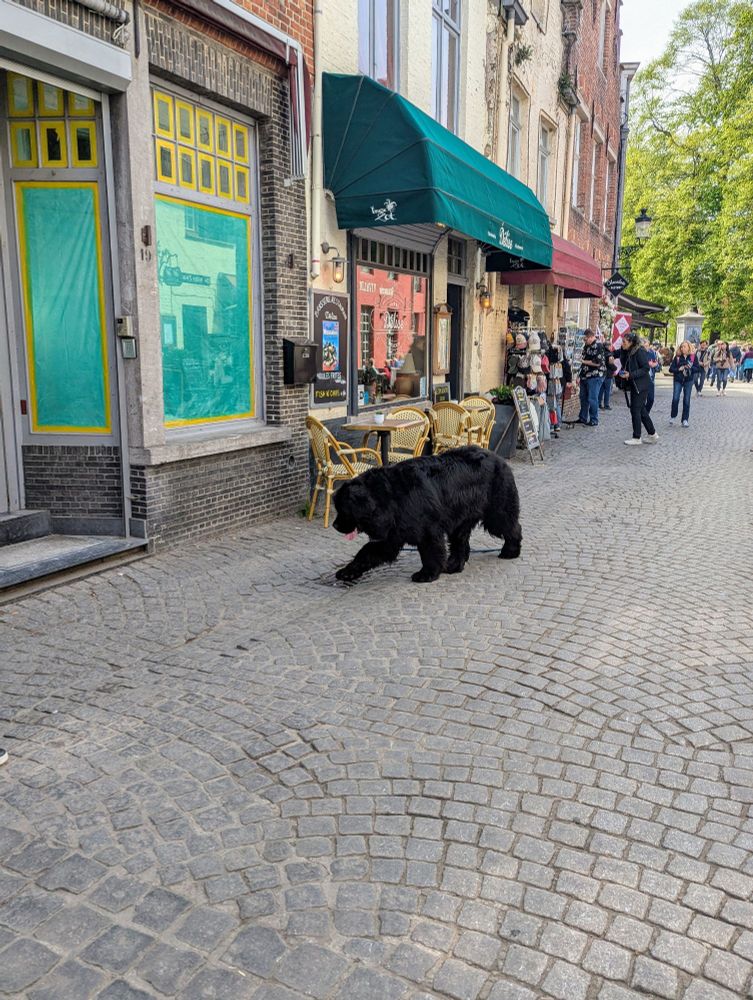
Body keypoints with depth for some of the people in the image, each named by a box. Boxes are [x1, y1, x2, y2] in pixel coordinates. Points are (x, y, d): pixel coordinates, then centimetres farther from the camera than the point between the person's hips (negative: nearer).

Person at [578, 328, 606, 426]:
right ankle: (583, 418, 25)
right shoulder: (586, 346, 14)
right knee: (583, 397, 14)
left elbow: (597, 362, -21)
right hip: (585, 376, 9)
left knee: (592, 399, -6)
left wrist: (583, 361, -13)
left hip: (595, 377, -9)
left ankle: (594, 420, 1)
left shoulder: (598, 347, -13)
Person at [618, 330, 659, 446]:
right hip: (634, 385, 9)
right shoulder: (627, 352, 9)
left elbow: (646, 368, -19)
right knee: (641, 410, 13)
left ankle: (636, 438, 3)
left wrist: (630, 375, -24)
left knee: (635, 410, -6)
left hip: (641, 385, -9)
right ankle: (652, 434, 24)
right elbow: (625, 366, 18)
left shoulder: (639, 352, -16)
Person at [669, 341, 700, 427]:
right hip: (678, 380, 0)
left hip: (688, 380, 0)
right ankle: (673, 416, 13)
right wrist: (679, 369, -18)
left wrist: (691, 367, -21)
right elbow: (671, 369, -1)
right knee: (675, 399, -9)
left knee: (686, 400, 2)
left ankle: (685, 420, 9)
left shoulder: (693, 357, -1)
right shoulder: (677, 357, 0)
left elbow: (698, 368, -2)